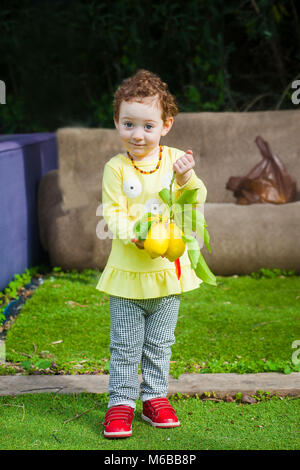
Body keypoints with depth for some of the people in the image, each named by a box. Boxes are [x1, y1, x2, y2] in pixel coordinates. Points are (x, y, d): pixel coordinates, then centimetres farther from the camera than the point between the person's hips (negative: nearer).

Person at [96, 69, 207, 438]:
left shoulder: (175, 159, -1)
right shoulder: (116, 168, -8)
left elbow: (196, 201, -6)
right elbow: (112, 213, -10)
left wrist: (186, 178, -25)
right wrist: (132, 233, -28)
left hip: (167, 269, 2)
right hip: (128, 271, -2)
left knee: (160, 344, 15)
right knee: (125, 346, 6)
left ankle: (155, 397, 29)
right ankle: (121, 402, 18)